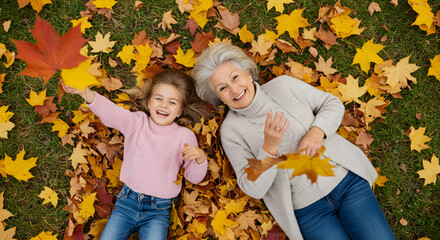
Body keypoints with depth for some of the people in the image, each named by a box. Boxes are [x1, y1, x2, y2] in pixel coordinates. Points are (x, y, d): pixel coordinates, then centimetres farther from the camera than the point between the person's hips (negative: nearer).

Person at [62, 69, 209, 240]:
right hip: (127, 201, 1)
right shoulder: (138, 122, 2)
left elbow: (194, 178, 3)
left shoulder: (184, 136, 0)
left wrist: (200, 158, -18)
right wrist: (88, 95, -36)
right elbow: (112, 113, -17)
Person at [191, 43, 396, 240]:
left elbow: (333, 103, 6)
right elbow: (253, 189, -10)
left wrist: (317, 131, -14)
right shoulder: (231, 131, -8)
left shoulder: (283, 85, -3)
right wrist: (269, 148, -26)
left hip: (347, 180, 2)